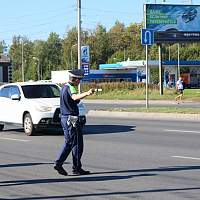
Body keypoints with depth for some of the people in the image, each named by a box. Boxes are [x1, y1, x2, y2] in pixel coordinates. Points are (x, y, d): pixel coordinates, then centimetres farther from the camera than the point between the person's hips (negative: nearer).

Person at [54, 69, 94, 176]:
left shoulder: (64, 87, 13)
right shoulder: (71, 88, -17)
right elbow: (75, 97, -40)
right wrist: (86, 93, -57)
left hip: (64, 118, 10)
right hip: (71, 119, -10)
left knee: (68, 143, 16)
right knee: (77, 144, -1)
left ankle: (58, 163, 9)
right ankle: (77, 168, 4)